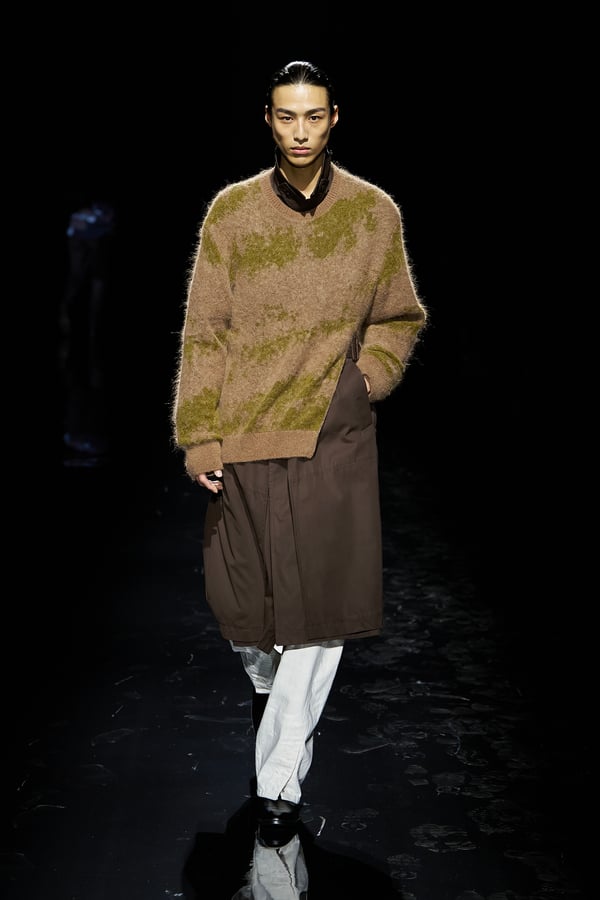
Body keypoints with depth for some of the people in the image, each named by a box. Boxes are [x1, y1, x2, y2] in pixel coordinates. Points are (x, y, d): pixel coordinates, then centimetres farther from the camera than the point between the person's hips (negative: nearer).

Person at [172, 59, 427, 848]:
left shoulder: (375, 212, 2)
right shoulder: (231, 210, 1)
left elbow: (401, 319, 14)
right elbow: (204, 331, 0)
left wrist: (371, 372, -4)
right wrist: (198, 436, -5)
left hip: (334, 436, 0)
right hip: (245, 435, 0)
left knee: (321, 605, -3)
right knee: (243, 595, 11)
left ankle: (280, 782, 6)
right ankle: (264, 680, 45)